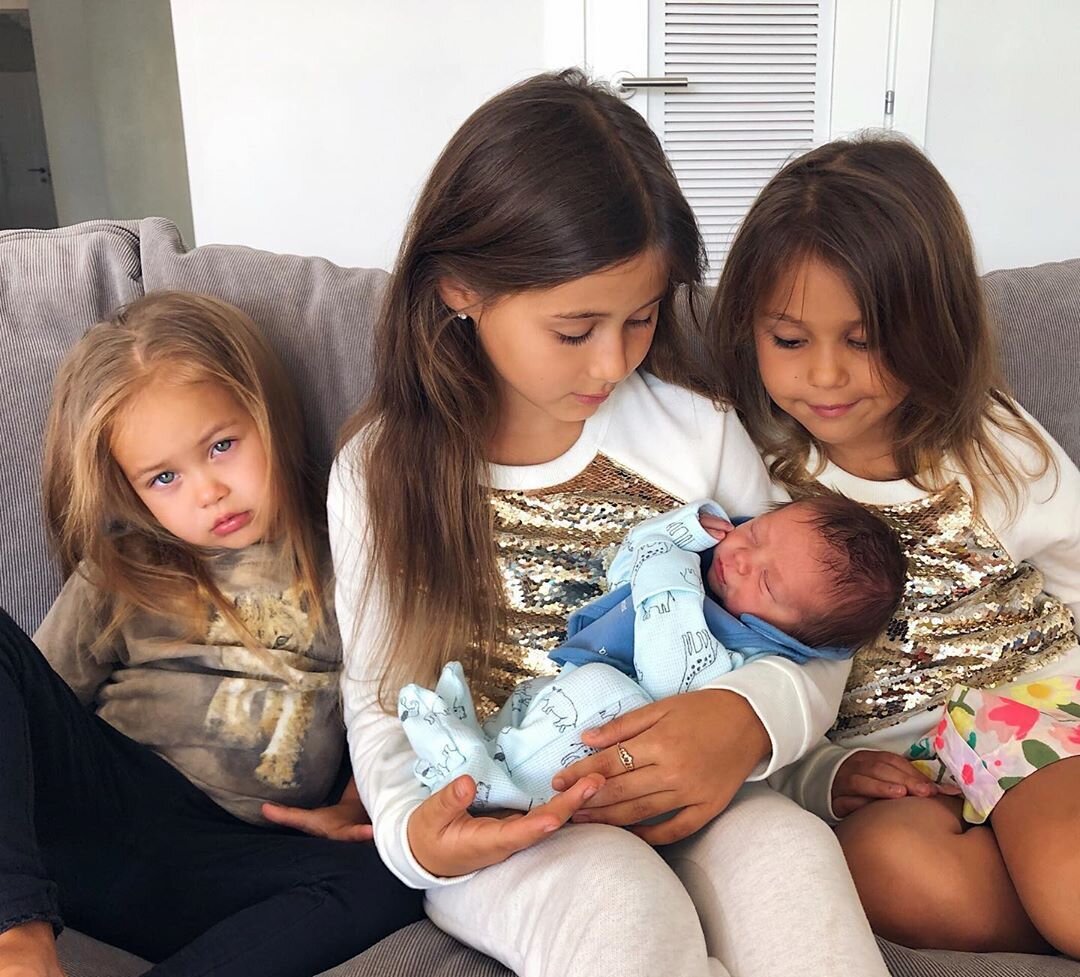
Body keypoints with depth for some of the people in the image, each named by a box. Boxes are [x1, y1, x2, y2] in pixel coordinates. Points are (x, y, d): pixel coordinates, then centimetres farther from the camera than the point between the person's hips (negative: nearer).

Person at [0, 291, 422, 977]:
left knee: (389, 883, -31)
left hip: (228, 859, 0)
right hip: (98, 804, 1)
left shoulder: (339, 568, 11)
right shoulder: (120, 573, 13)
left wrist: (356, 809, -8)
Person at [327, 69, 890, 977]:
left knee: (792, 852, -30)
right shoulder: (385, 468, -4)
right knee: (617, 894, -34)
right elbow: (379, 697, 3)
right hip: (498, 832, -1)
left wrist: (752, 719, -22)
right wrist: (411, 827, -18)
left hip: (682, 801, 2)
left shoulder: (698, 431, -4)